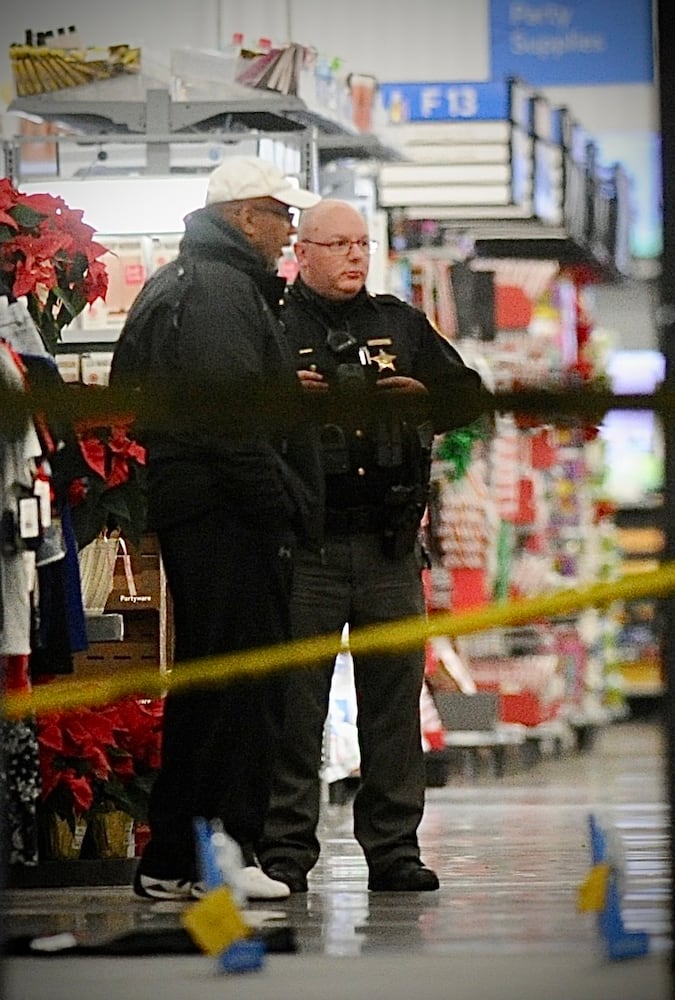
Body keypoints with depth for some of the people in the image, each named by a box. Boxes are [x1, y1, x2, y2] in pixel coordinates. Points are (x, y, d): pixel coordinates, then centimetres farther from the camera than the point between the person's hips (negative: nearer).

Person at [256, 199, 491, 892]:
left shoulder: (401, 325, 17)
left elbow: (472, 395, 17)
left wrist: (424, 400, -3)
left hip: (390, 548, 3)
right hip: (304, 544, -3)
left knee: (394, 699, 4)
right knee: (294, 702, -3)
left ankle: (393, 849, 10)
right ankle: (284, 852, 2)